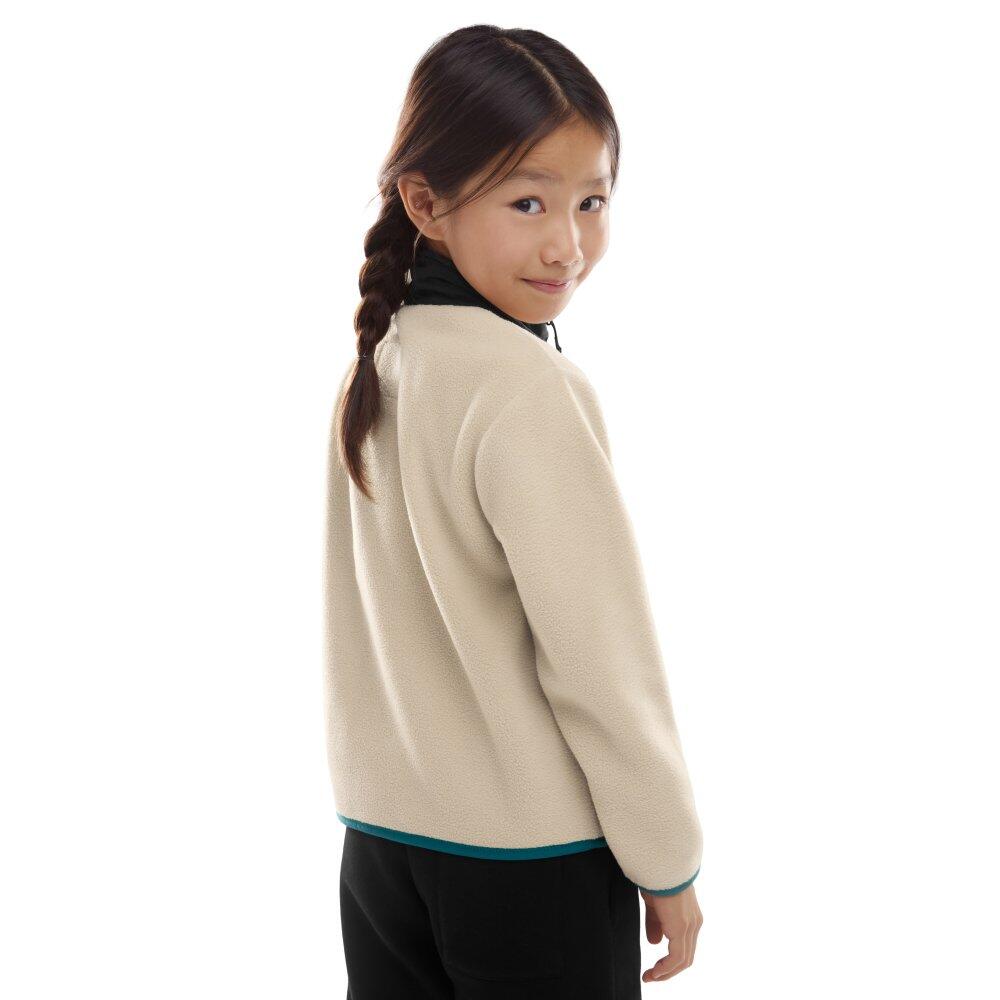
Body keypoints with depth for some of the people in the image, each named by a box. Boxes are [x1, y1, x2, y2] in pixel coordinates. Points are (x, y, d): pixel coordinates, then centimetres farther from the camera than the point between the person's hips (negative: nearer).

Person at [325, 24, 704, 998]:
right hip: (535, 859, -7)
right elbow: (600, 659, -19)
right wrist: (669, 863, -7)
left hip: (380, 835, 7)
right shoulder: (531, 389, -21)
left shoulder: (370, 371, 1)